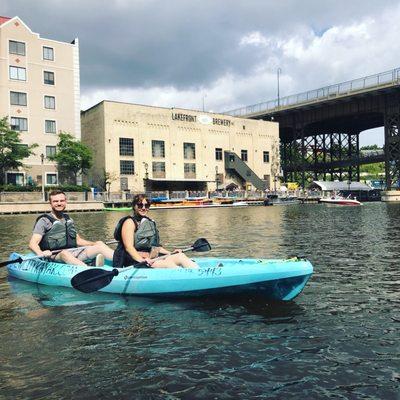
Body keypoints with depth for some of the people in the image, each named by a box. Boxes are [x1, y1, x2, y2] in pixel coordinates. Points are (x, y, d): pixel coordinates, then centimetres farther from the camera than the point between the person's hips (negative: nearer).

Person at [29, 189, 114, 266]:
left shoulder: (69, 220, 22)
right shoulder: (44, 221, 3)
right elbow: (32, 243, -8)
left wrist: (95, 244, 19)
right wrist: (41, 253, -30)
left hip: (74, 254, 6)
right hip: (56, 256, -6)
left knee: (99, 244, -15)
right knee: (65, 253, -40)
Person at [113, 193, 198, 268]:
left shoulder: (149, 222, 21)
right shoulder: (130, 222, -4)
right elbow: (129, 247, -17)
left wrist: (170, 253, 10)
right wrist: (142, 260, -32)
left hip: (151, 258, 7)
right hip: (135, 261, -7)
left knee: (180, 256, -15)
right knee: (168, 263, -30)